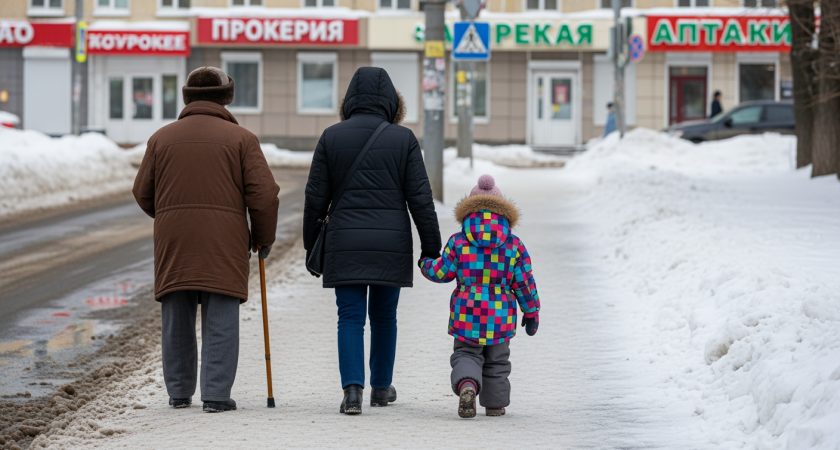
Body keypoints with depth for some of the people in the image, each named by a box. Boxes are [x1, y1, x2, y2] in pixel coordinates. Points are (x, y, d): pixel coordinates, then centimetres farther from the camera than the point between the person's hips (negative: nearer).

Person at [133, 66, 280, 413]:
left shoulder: (162, 137, 9)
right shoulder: (240, 138, 1)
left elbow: (143, 193, 12)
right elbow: (264, 193, -4)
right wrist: (264, 238, 9)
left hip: (173, 241, 3)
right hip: (224, 241, -3)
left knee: (176, 319, 10)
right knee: (220, 320, -2)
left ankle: (179, 393, 13)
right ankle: (216, 395, -7)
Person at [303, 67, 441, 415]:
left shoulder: (331, 137, 1)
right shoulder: (403, 139, -1)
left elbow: (315, 198, 3)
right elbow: (420, 199, -1)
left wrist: (311, 247, 13)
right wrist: (431, 248, 6)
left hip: (345, 245, 0)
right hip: (392, 243, 0)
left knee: (351, 317, 1)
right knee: (384, 316, 14)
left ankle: (352, 388, -15)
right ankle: (381, 387, 25)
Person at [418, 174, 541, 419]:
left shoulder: (458, 242, -5)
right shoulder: (514, 246, -1)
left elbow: (442, 272, -1)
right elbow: (524, 283, 2)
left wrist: (425, 265, 22)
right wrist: (531, 312, 13)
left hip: (466, 314, -1)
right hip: (499, 314, 1)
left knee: (466, 355, 7)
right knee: (497, 361, 16)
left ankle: (466, 384, -22)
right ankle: (495, 404, 21)